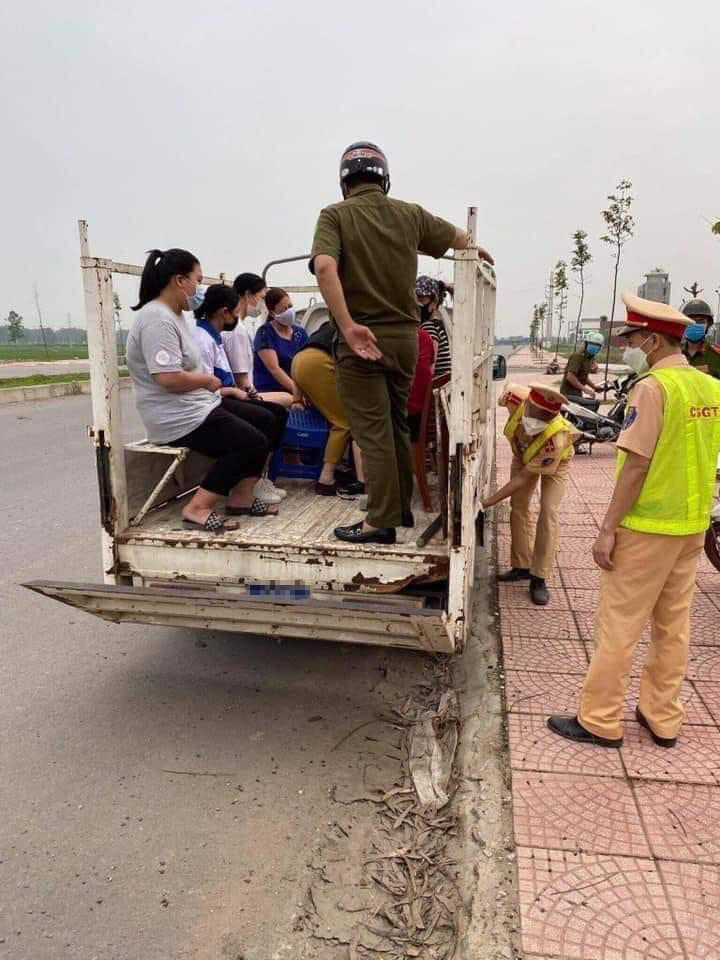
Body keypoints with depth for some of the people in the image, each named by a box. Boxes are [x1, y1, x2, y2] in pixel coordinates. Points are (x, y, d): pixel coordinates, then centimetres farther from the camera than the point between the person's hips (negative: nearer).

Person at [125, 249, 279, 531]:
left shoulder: (172, 315, 16)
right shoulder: (157, 319, -19)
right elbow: (169, 378, -27)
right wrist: (208, 380, -13)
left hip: (197, 405, 11)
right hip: (177, 417, -11)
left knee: (264, 420, 10)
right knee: (253, 442, -15)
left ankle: (241, 497, 9)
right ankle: (198, 508, -11)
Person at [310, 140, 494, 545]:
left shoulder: (336, 215, -4)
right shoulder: (410, 213, 8)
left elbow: (324, 266, -23)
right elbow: (459, 239, 24)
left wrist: (347, 326, -27)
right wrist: (482, 253, 45)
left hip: (362, 338, -4)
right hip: (405, 336, 5)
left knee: (373, 432, 1)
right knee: (396, 426, 18)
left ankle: (382, 521, 7)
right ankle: (402, 508, 28)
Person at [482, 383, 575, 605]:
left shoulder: (556, 438, -46)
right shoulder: (517, 397, -39)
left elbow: (524, 477, -37)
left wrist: (490, 501, -35)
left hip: (554, 463, -4)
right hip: (523, 455, 5)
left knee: (548, 512, -14)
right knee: (518, 507, 3)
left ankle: (539, 578, -7)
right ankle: (521, 566, 15)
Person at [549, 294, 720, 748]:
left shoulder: (654, 386, -16)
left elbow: (637, 463, -20)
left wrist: (608, 528, -15)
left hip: (647, 526, -8)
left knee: (619, 626, 1)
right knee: (674, 625, 15)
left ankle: (599, 721, 12)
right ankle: (663, 718, 27)